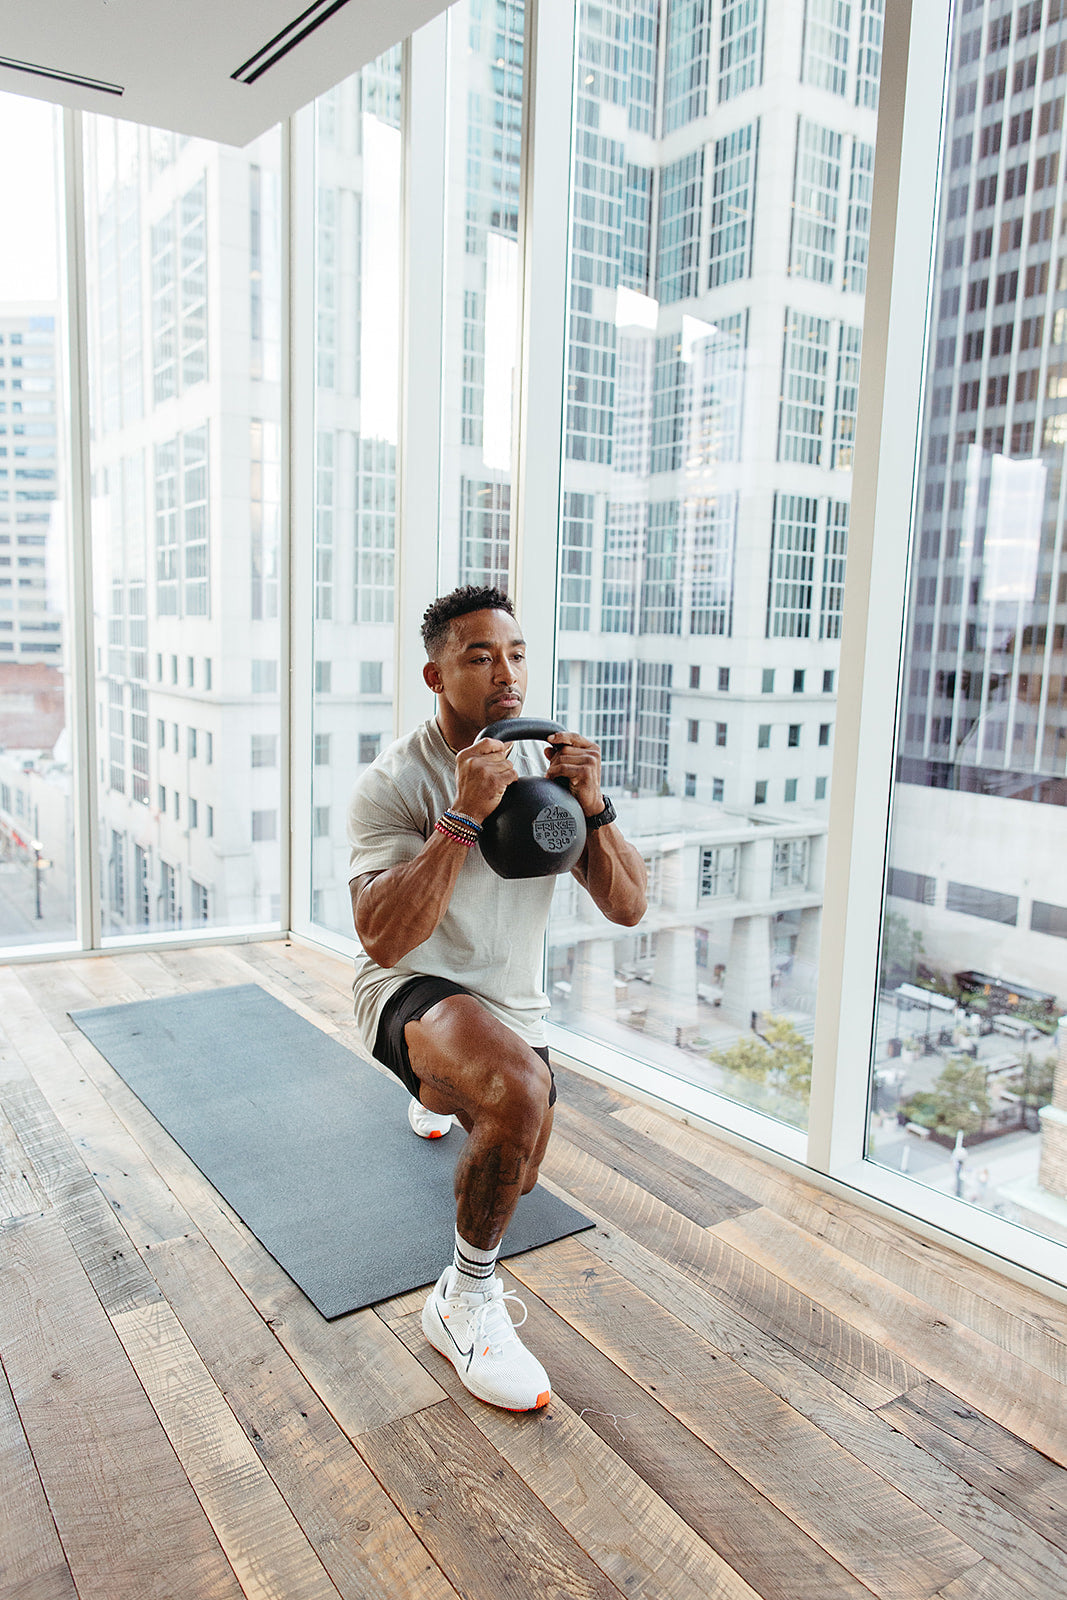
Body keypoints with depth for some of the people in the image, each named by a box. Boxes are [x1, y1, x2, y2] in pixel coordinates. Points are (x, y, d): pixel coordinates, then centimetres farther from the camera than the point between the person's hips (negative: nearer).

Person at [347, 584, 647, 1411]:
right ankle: (466, 1301, -12)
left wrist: (593, 807, -26)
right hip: (416, 993, -6)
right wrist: (464, 816, -38)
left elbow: (628, 908, -9)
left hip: (511, 1003, 6)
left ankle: (437, 1094, 60)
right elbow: (384, 940, -32)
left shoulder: (549, 767, -6)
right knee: (521, 1088, -38)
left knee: (514, 1178, 24)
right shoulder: (393, 781, -21)